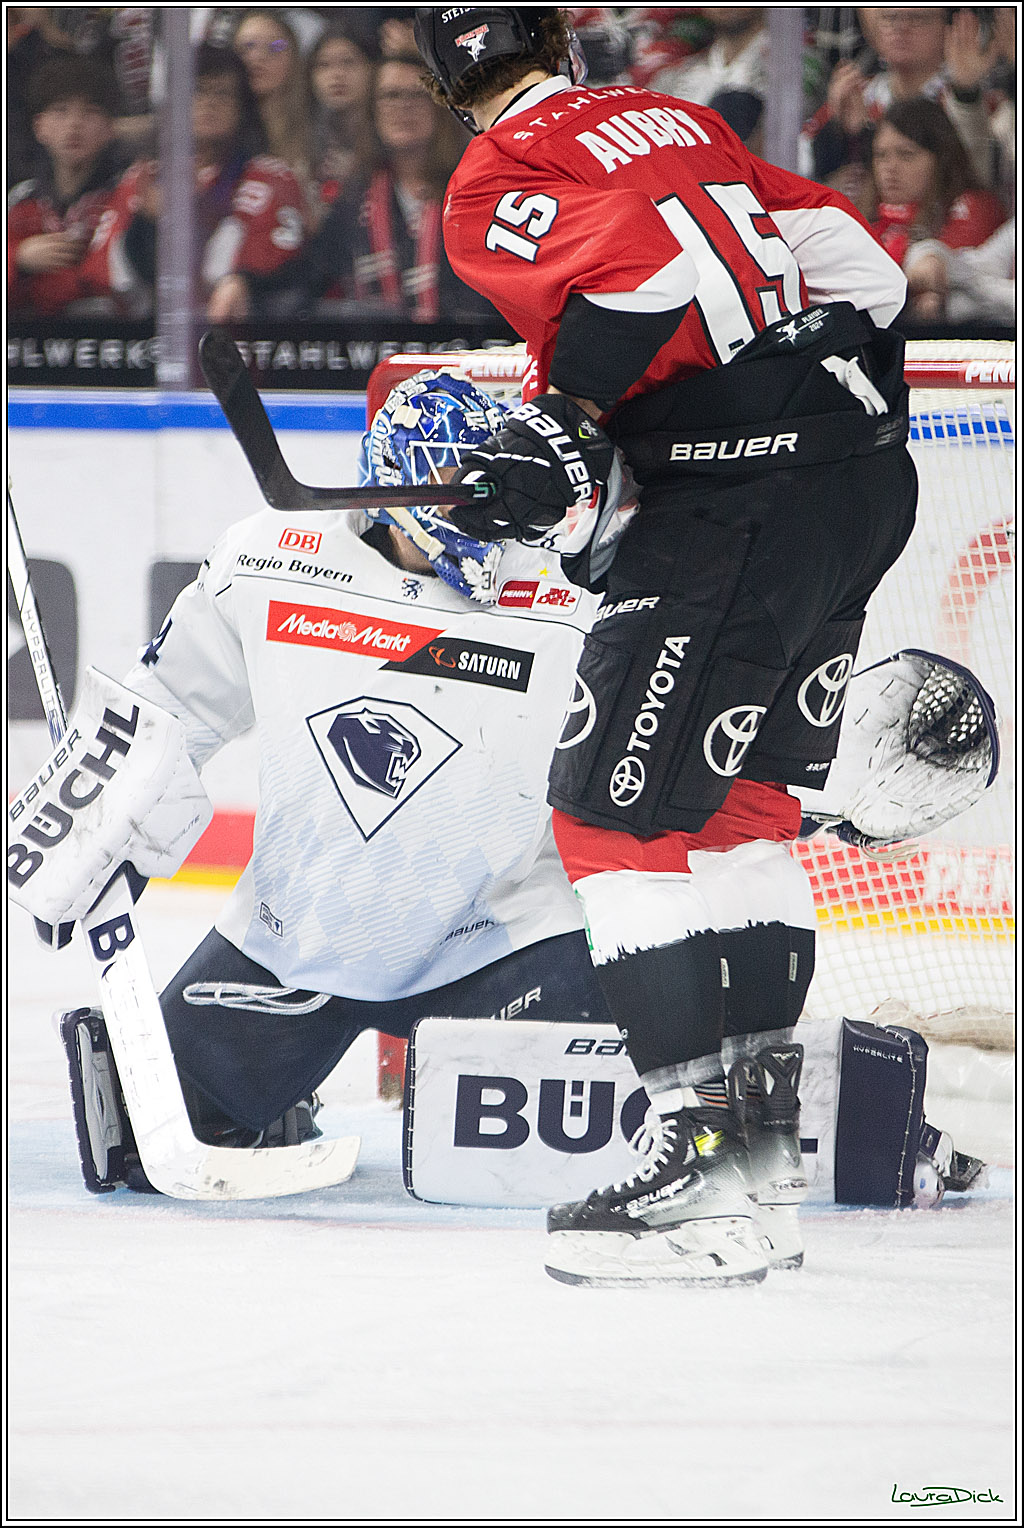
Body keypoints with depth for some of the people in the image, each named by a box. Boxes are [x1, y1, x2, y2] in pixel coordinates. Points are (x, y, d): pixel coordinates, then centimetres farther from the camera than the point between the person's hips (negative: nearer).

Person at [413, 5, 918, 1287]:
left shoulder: (499, 182, -3)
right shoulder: (675, 122, 21)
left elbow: (638, 268, -21)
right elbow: (855, 262, 21)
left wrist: (564, 418, -18)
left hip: (738, 503, -9)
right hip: (867, 481, 9)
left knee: (622, 808, -6)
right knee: (738, 795, 20)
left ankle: (711, 1152, -13)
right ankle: (763, 1115, 22)